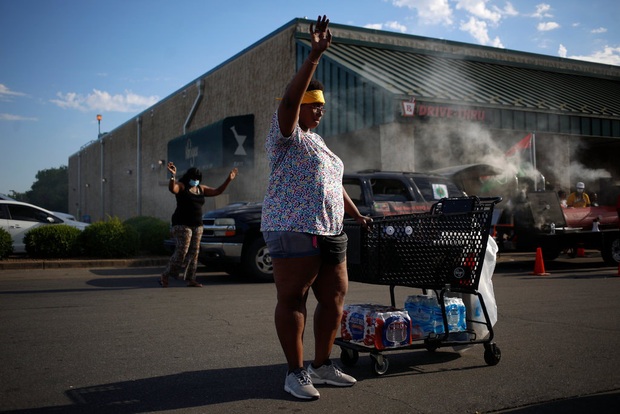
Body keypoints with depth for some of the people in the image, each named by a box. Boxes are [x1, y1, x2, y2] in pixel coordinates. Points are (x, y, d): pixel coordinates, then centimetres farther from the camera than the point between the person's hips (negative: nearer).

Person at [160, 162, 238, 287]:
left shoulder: (201, 189, 15)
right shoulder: (181, 186, -4)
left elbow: (217, 191, 16)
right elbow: (172, 189, -27)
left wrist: (228, 180, 8)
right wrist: (173, 176, -45)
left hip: (197, 225, 7)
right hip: (182, 224, -7)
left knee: (194, 252, 3)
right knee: (182, 251, -13)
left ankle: (191, 279, 6)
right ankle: (165, 276, -3)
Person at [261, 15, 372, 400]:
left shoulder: (318, 142, 24)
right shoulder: (287, 135, -2)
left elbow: (335, 184, 29)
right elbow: (289, 99, -20)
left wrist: (356, 214, 23)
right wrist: (314, 56, -25)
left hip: (331, 233, 9)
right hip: (294, 231, -9)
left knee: (334, 297, 9)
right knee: (293, 299, -4)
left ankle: (322, 365, 21)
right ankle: (296, 373, 3)